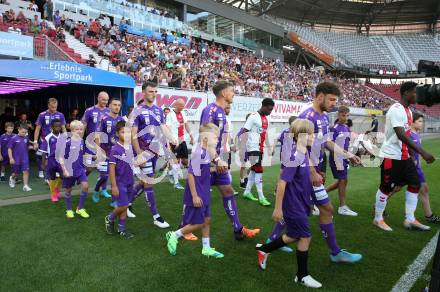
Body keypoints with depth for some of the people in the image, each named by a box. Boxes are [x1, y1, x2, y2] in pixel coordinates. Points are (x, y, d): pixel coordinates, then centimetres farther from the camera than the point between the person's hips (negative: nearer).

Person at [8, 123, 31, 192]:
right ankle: (12, 178, 47)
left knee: (26, 171, -7)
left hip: (25, 159, 2)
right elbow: (9, 149, -8)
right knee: (16, 173, 12)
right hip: (16, 159, -2)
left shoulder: (26, 138, 1)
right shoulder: (13, 138, -10)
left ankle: (25, 186, -2)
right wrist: (11, 158, -12)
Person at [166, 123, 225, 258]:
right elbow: (190, 175, -23)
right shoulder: (199, 153, -23)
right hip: (197, 195, -9)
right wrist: (194, 196, -21)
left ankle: (206, 248, 27)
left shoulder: (207, 152, 4)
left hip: (204, 194, 9)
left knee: (207, 220, 15)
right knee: (198, 224, 2)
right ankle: (173, 236, 20)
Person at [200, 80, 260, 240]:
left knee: (228, 191, 10)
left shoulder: (221, 111, 12)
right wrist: (217, 160, -25)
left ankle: (238, 230, 18)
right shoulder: (210, 110, -17)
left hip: (215, 159, 9)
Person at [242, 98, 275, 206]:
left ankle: (247, 192, 24)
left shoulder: (266, 118, 12)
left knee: (254, 170, 13)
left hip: (260, 148, 8)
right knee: (259, 171, -9)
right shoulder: (253, 117, -13)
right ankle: (261, 197, -5)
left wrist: (269, 146, 18)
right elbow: (245, 132, -15)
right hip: (253, 148, -8)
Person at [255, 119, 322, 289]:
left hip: (300, 203, 9)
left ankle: (263, 250, 37)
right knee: (305, 237, 3)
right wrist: (278, 208, -21)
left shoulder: (303, 154, 4)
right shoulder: (295, 157, -23)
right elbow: (282, 182, -24)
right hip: (293, 205, -9)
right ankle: (302, 276, 21)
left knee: (294, 236, 19)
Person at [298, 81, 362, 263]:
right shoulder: (307, 117, -20)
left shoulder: (324, 116, 10)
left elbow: (326, 142, 21)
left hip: (315, 169, 9)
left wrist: (348, 155, 19)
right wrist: (313, 174, -22)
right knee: (327, 209, 0)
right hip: (309, 172, -9)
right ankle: (336, 253, 16)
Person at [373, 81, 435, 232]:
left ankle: (410, 220, 17)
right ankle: (378, 219, 17)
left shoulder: (408, 110, 12)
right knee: (386, 187, 2)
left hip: (404, 156, 9)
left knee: (415, 184, 8)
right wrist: (422, 152, -30)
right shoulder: (396, 110, -19)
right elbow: (401, 135, -28)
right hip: (391, 156, -9)